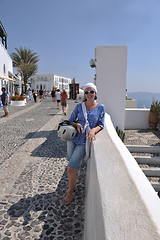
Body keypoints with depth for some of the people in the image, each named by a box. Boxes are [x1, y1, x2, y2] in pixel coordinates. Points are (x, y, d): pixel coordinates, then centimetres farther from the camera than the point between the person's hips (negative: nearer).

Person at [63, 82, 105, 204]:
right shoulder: (79, 106, 3)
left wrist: (93, 130, -21)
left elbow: (101, 125, -1)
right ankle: (72, 186, 39)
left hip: (85, 142, -4)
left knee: (71, 167, -8)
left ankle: (70, 192, 14)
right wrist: (77, 124, -14)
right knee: (72, 166, 15)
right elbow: (71, 121, 8)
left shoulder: (100, 107, -2)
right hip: (73, 138, 4)